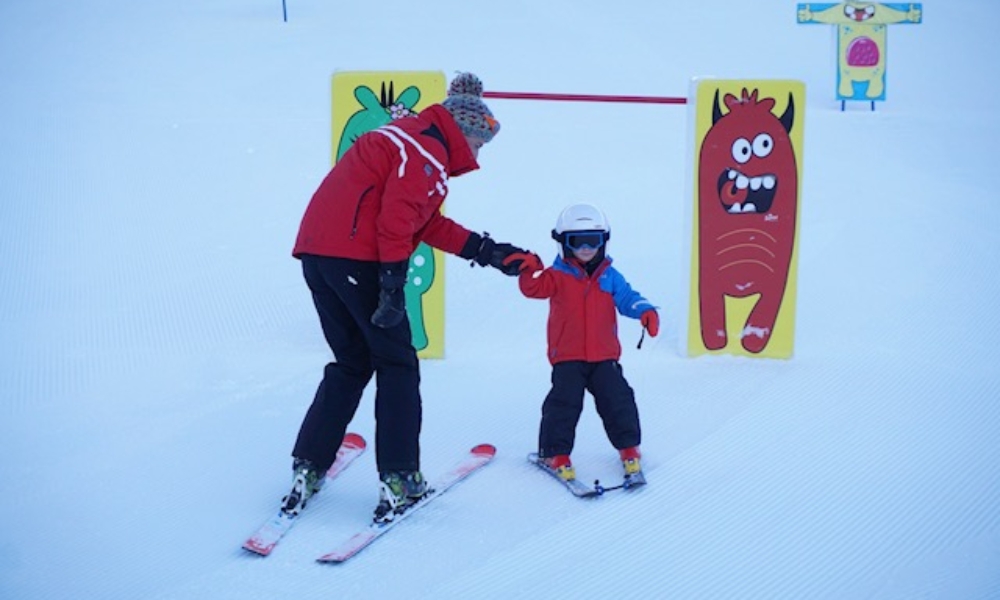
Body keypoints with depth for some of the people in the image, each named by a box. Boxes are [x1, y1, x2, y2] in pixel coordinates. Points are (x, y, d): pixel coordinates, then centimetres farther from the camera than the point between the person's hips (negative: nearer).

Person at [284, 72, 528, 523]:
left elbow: (428, 225, 24)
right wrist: (393, 283, -20)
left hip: (316, 252, 9)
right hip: (356, 260, -9)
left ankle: (307, 469, 13)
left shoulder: (406, 139, 25)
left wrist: (486, 251, 22)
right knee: (397, 364, 2)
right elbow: (397, 218, -19)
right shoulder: (429, 152, -6)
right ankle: (399, 480, 2)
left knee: (351, 363, 18)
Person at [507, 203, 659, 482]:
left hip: (604, 356, 2)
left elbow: (627, 297, -1)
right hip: (567, 357, -2)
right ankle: (556, 453, 5)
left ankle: (628, 447, 19)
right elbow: (535, 287, -14)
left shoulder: (610, 277, 7)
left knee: (618, 400, 2)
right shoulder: (558, 276, 0)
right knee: (564, 402, -8)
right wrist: (529, 271, -35)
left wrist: (645, 312, -21)